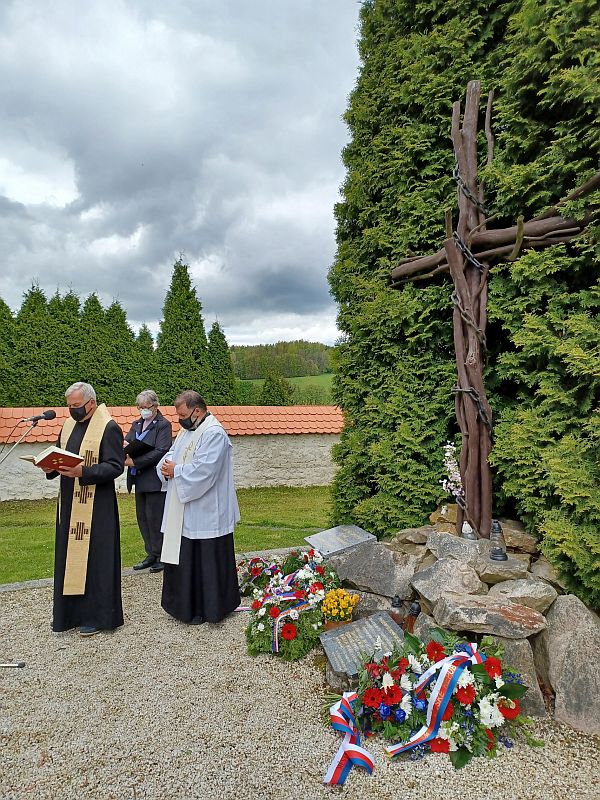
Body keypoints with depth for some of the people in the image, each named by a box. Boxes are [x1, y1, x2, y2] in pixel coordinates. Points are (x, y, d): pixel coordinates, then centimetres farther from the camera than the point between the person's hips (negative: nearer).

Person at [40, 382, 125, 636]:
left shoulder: (109, 428, -11)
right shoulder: (69, 425, 12)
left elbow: (115, 466, -16)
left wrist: (82, 472, -28)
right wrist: (51, 467, -5)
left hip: (96, 507, -7)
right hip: (69, 504, 7)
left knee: (94, 559, 1)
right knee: (68, 557, 14)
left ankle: (96, 615, 14)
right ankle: (69, 611, 28)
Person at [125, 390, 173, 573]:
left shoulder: (163, 425, -7)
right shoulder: (136, 424, 15)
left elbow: (161, 451, -18)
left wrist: (134, 461, -22)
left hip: (155, 480, -7)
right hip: (139, 479, 7)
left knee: (155, 517, -2)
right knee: (142, 517, 12)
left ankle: (161, 556, 12)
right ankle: (152, 555, 23)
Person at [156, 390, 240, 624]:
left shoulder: (214, 434, -18)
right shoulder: (187, 430, 12)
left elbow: (204, 471, -26)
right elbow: (171, 455, 15)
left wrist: (176, 471, -14)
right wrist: (167, 468, -7)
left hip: (205, 514, -9)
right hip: (184, 512, 9)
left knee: (205, 561, 3)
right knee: (184, 559, 16)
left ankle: (207, 609, 18)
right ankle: (186, 604, 31)